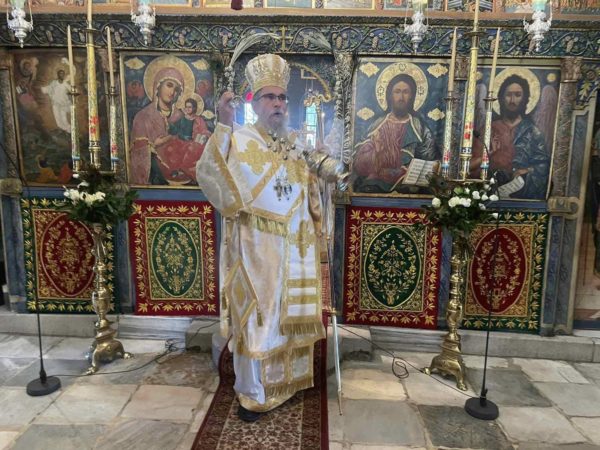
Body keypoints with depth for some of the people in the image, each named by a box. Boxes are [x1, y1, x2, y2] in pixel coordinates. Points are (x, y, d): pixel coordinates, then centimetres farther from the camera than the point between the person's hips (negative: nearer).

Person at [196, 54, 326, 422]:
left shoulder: (296, 144, 11)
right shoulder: (240, 141, -7)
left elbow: (310, 191, 20)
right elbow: (210, 177, -25)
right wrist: (223, 126, -30)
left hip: (295, 246, 6)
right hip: (257, 247, -6)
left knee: (291, 313, 17)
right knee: (257, 316, 2)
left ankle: (288, 377, 38)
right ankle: (253, 393, 20)